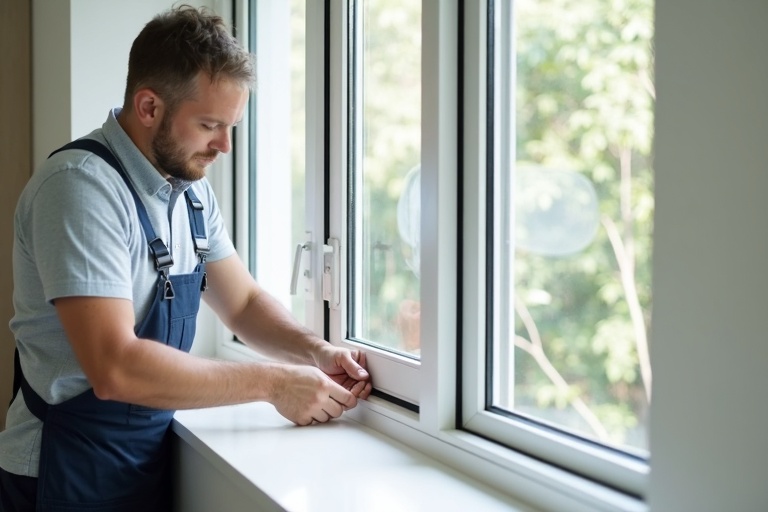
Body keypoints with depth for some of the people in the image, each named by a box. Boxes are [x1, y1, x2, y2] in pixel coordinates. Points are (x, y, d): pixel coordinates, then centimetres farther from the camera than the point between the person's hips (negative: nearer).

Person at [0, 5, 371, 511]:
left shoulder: (192, 185, 4)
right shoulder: (82, 184, -22)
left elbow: (243, 302, 12)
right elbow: (115, 368, -29)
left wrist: (316, 353, -7)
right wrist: (272, 382, -23)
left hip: (150, 456, 8)